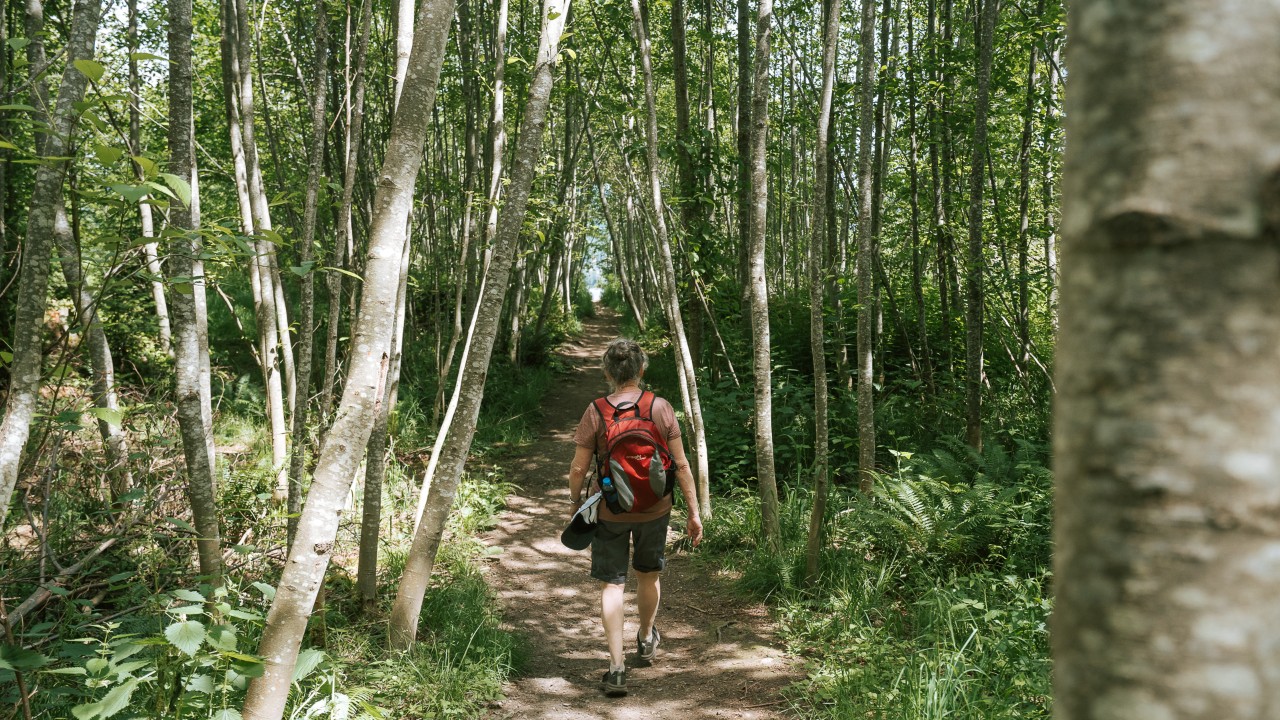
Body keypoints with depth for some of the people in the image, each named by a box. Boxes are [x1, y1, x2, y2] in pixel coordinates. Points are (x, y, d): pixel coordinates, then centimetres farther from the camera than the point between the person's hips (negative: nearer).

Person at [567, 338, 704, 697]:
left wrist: (575, 503, 9)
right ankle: (646, 639, 45)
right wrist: (694, 512, 2)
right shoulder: (661, 408, -8)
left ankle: (617, 667, 1)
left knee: (612, 585, 6)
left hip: (609, 511, -2)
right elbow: (681, 464, -6)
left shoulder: (596, 412, -12)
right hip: (654, 509, 2)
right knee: (648, 575, 23)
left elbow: (578, 469, -9)